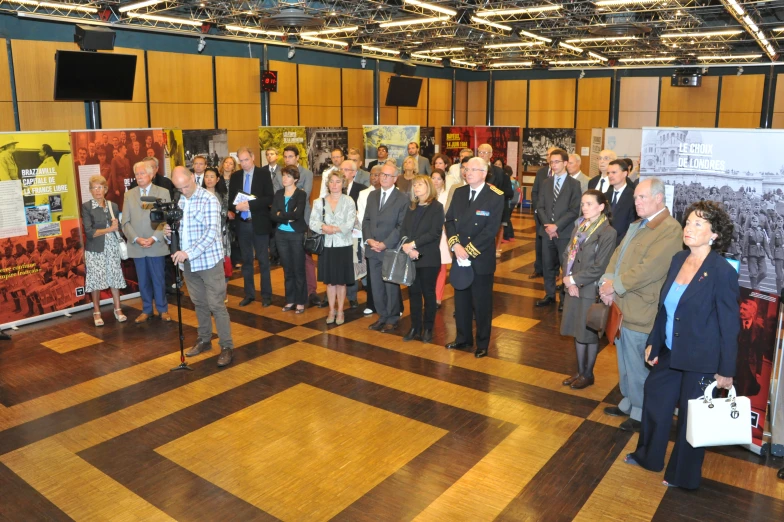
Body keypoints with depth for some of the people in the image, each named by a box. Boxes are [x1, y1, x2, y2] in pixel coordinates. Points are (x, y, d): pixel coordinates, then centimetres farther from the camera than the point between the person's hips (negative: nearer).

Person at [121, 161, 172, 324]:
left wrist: (154, 238, -15)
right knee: (143, 281, 10)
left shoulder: (163, 192, 1)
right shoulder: (129, 195, 9)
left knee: (158, 279, 6)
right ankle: (147, 310, 22)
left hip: (157, 245, -2)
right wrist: (136, 239, -11)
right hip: (136, 246, 2)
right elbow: (125, 222, 5)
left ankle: (163, 309, 19)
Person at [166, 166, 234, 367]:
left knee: (216, 305, -3)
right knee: (199, 303, 16)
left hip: (209, 260, -6)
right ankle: (204, 339, 30)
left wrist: (188, 253, -30)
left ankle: (226, 346, 4)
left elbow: (211, 233, -21)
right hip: (188, 262, 6)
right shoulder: (179, 202, 9)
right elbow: (179, 229, 17)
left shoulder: (209, 200, -12)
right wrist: (169, 233, -7)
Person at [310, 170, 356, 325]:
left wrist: (334, 229, -20)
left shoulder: (349, 201, -3)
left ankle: (340, 311, 20)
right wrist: (324, 227, -22)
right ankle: (332, 310, 23)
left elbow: (350, 224, -11)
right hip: (326, 246, 2)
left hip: (343, 245, -2)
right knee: (329, 280, 10)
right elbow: (313, 222, -3)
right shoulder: (319, 202, 4)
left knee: (341, 281, 7)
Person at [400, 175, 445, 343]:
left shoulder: (437, 207, -4)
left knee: (428, 293, 5)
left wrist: (413, 244, -18)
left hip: (428, 258, -5)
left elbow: (434, 233, -14)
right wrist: (407, 246, -14)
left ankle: (428, 329, 15)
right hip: (411, 257, 5)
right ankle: (415, 327, 18)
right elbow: (403, 229, 5)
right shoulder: (411, 207, 14)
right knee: (413, 292, 9)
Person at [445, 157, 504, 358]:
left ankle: (482, 344, 20)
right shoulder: (459, 192, 7)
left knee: (482, 303, 6)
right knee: (461, 300, 14)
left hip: (481, 258, -5)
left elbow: (491, 229, -16)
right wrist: (455, 245, -13)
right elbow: (449, 220, 3)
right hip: (459, 256, 5)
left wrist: (469, 250, -19)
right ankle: (463, 338, 29)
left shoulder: (496, 197, -10)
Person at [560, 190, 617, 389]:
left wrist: (573, 280, -14)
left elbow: (599, 267, -18)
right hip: (573, 287, 6)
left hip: (591, 290, -6)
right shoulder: (579, 226, 7)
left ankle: (588, 375, 26)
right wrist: (568, 279, -8)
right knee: (578, 331, 16)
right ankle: (580, 371, 31)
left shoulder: (608, 232, -15)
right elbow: (567, 254, 6)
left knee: (589, 334, 9)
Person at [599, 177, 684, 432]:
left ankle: (640, 412, 24)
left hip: (640, 312, -9)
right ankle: (628, 402, 38)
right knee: (625, 361, 22)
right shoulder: (636, 226, 14)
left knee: (638, 365, 6)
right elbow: (617, 256, 10)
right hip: (621, 306, 9)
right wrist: (607, 283, -7)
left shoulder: (671, 230, -17)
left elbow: (649, 269, -24)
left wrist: (615, 285, -16)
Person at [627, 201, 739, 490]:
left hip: (701, 361, -6)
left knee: (691, 418, 12)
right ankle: (647, 456, 45)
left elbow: (730, 327, -15)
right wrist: (653, 343, 12)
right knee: (654, 403, 21)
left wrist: (726, 371, -11)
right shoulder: (678, 259, -1)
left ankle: (682, 476, 35)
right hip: (670, 354, 7)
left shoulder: (722, 273, -20)